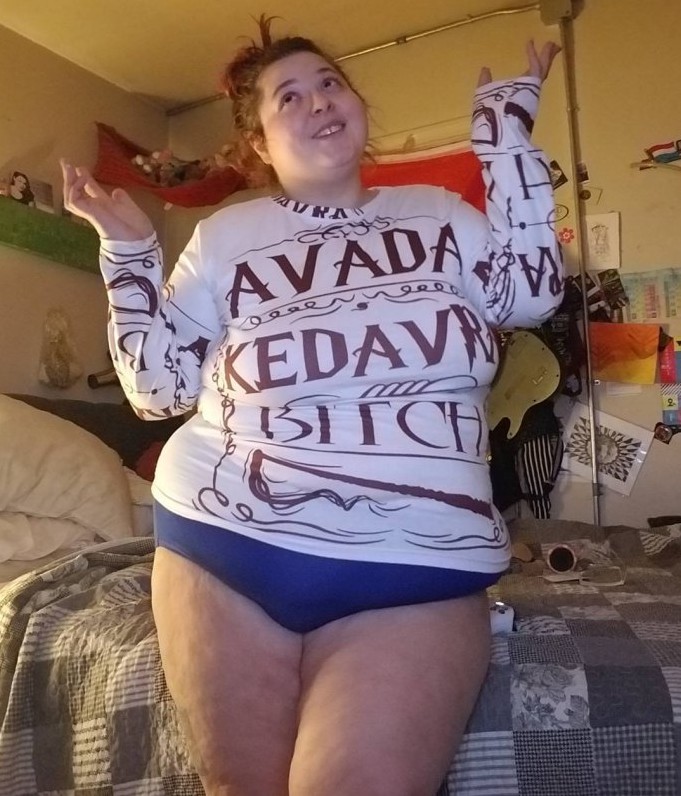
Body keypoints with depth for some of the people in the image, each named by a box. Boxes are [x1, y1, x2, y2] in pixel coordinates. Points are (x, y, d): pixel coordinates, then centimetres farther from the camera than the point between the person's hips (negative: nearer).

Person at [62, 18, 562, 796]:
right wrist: (127, 247, 1)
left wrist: (506, 128, 4)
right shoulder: (224, 236, 9)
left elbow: (532, 294, -1)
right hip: (225, 548, 1)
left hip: (415, 564, 0)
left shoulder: (438, 211, 13)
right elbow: (158, 387, 9)